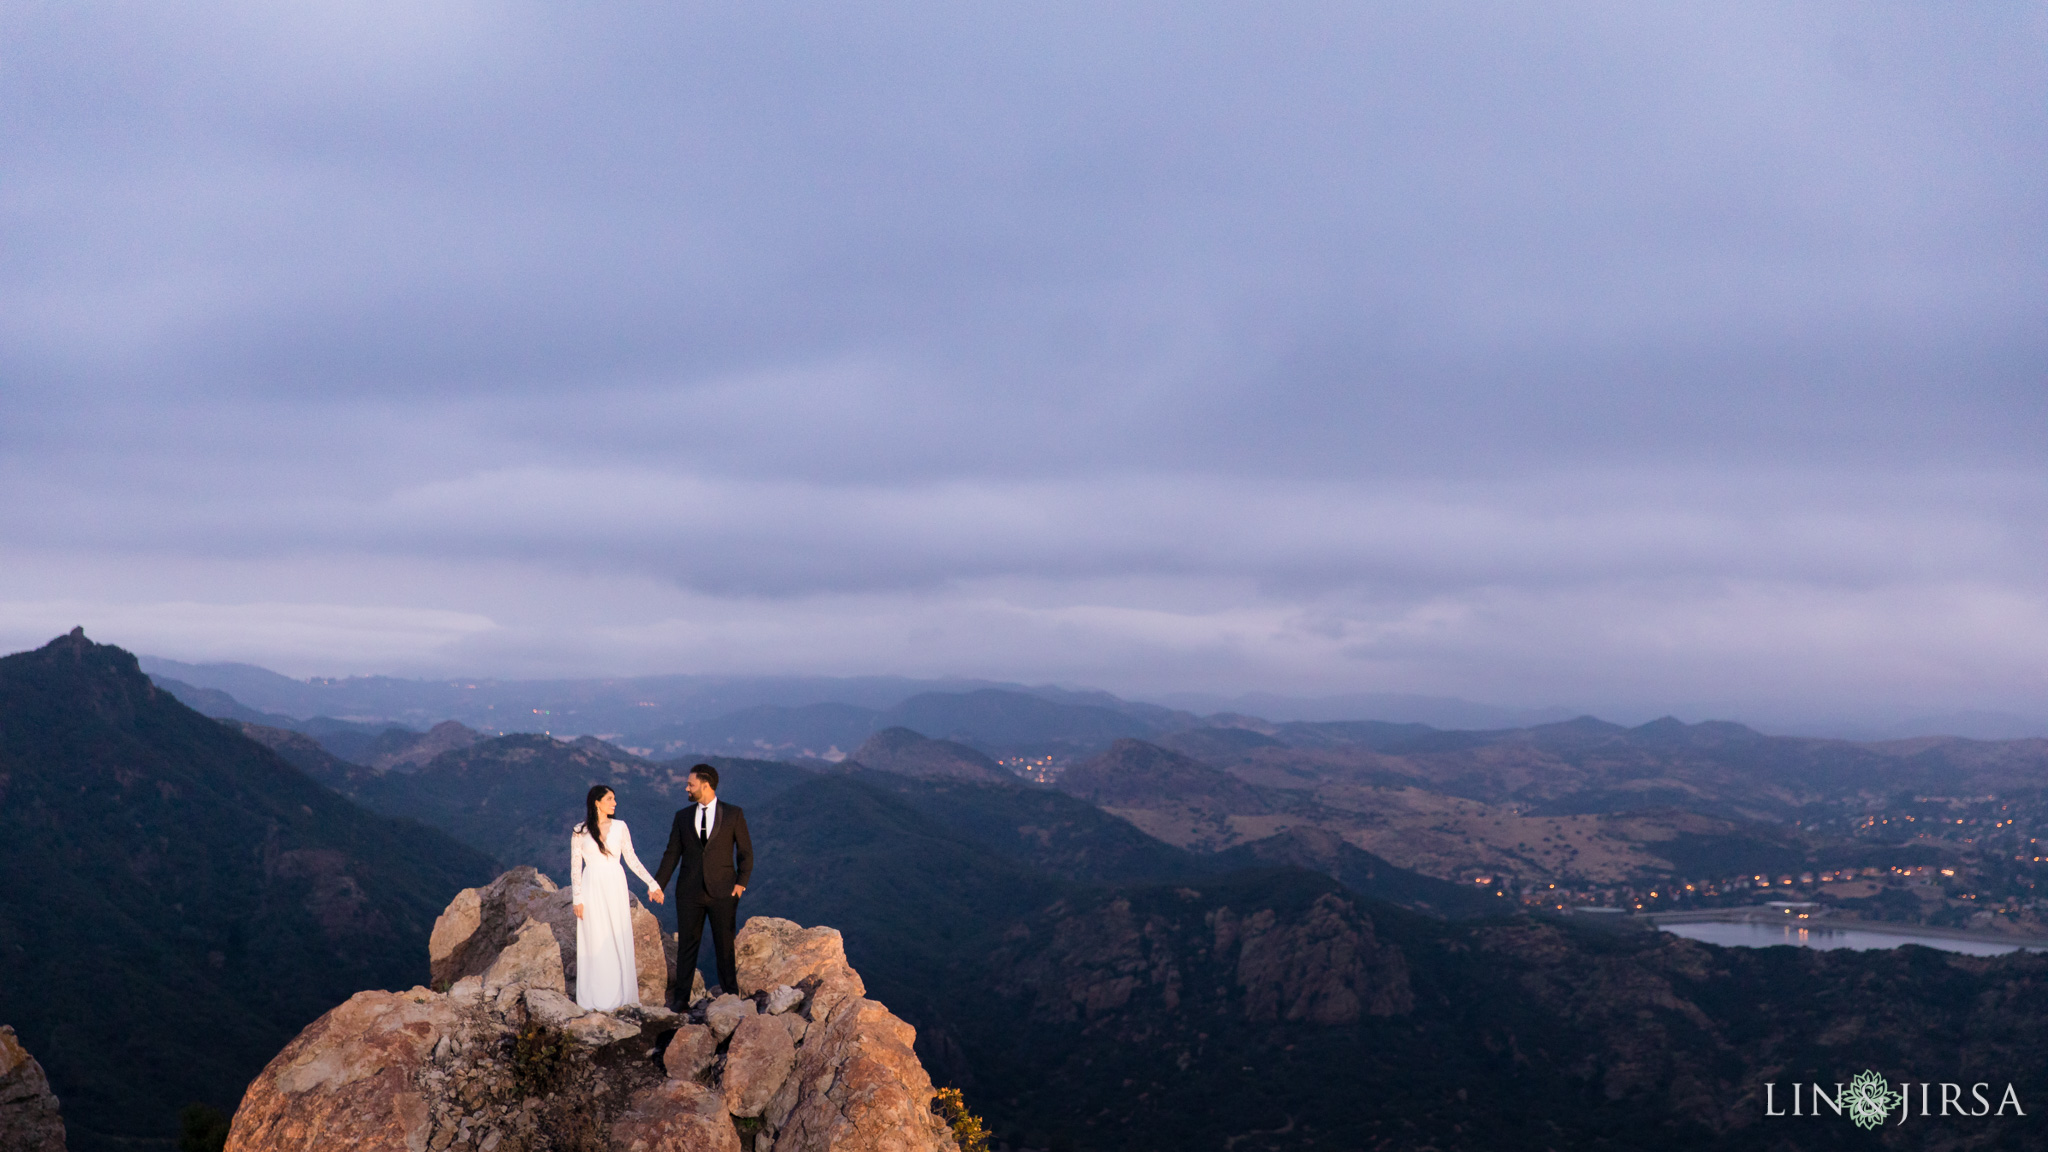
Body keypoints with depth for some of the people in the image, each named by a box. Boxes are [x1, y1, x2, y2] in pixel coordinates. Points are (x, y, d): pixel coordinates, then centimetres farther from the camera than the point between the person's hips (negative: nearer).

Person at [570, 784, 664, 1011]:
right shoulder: (580, 831, -1)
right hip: (592, 888, -2)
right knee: (595, 941, 1)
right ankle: (596, 999, 7)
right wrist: (577, 898, -3)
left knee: (620, 940, 2)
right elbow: (575, 866, 2)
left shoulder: (620, 827, 4)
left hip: (616, 887, 2)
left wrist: (652, 883, 4)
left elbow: (631, 858, 8)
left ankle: (620, 995, 10)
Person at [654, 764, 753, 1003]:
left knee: (725, 945, 4)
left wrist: (742, 882, -5)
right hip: (689, 892, 2)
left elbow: (745, 851, 3)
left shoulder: (733, 814, 1)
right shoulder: (682, 816, 8)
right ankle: (681, 998, 8)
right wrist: (658, 884, 1)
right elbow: (672, 853, 8)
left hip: (723, 892, -2)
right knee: (687, 943, 3)